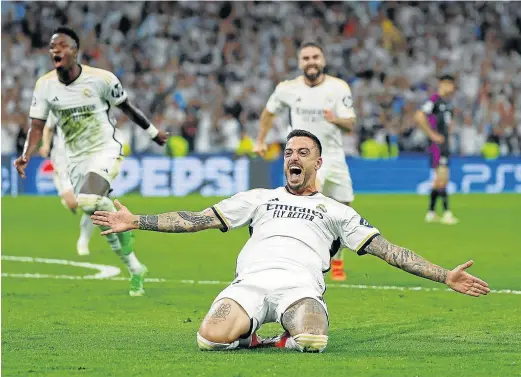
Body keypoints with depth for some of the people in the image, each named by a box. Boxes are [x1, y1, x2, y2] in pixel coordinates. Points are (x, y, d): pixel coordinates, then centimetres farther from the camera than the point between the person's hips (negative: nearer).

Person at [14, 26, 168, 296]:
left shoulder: (100, 78, -13)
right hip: (77, 159, 4)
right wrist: (26, 156, -21)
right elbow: (37, 126, -4)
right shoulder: (45, 86, -6)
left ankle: (122, 224, -4)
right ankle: (135, 269, 25)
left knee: (88, 200, -32)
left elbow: (127, 108, 2)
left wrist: (154, 133, 13)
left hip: (106, 150, -4)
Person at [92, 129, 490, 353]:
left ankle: (294, 336, -2)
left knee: (312, 342, -39)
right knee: (211, 338, -32)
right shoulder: (259, 198, 30)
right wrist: (136, 222, 17)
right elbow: (198, 219, 25)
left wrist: (445, 275, 8)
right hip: (251, 282, 2)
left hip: (300, 287, -1)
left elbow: (386, 249, 18)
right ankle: (249, 336, 2)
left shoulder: (336, 210, 25)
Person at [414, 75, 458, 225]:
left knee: (439, 179, 12)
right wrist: (432, 134, -20)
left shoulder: (447, 102, 16)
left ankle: (431, 213, 19)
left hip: (444, 144, 10)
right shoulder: (435, 100, -13)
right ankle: (446, 213, -15)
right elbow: (419, 117, -23)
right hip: (437, 144, -10)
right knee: (442, 177, -13)